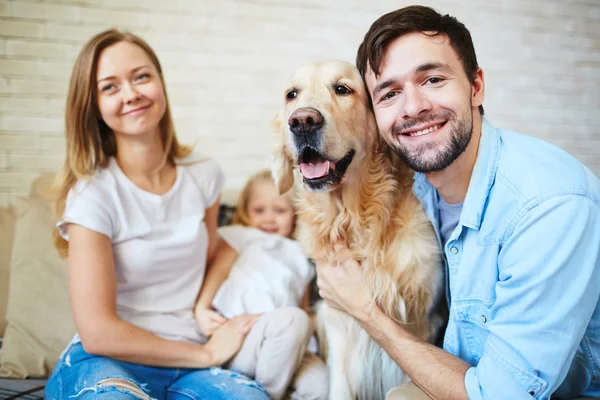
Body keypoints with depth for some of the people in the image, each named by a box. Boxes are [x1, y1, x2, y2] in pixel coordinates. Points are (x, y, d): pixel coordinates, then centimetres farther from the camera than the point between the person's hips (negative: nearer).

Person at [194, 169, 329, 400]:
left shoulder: (300, 255, 28)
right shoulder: (243, 237, 19)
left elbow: (303, 309, 20)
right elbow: (218, 270, 3)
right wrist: (201, 309, -15)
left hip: (285, 346, 4)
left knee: (317, 381, -24)